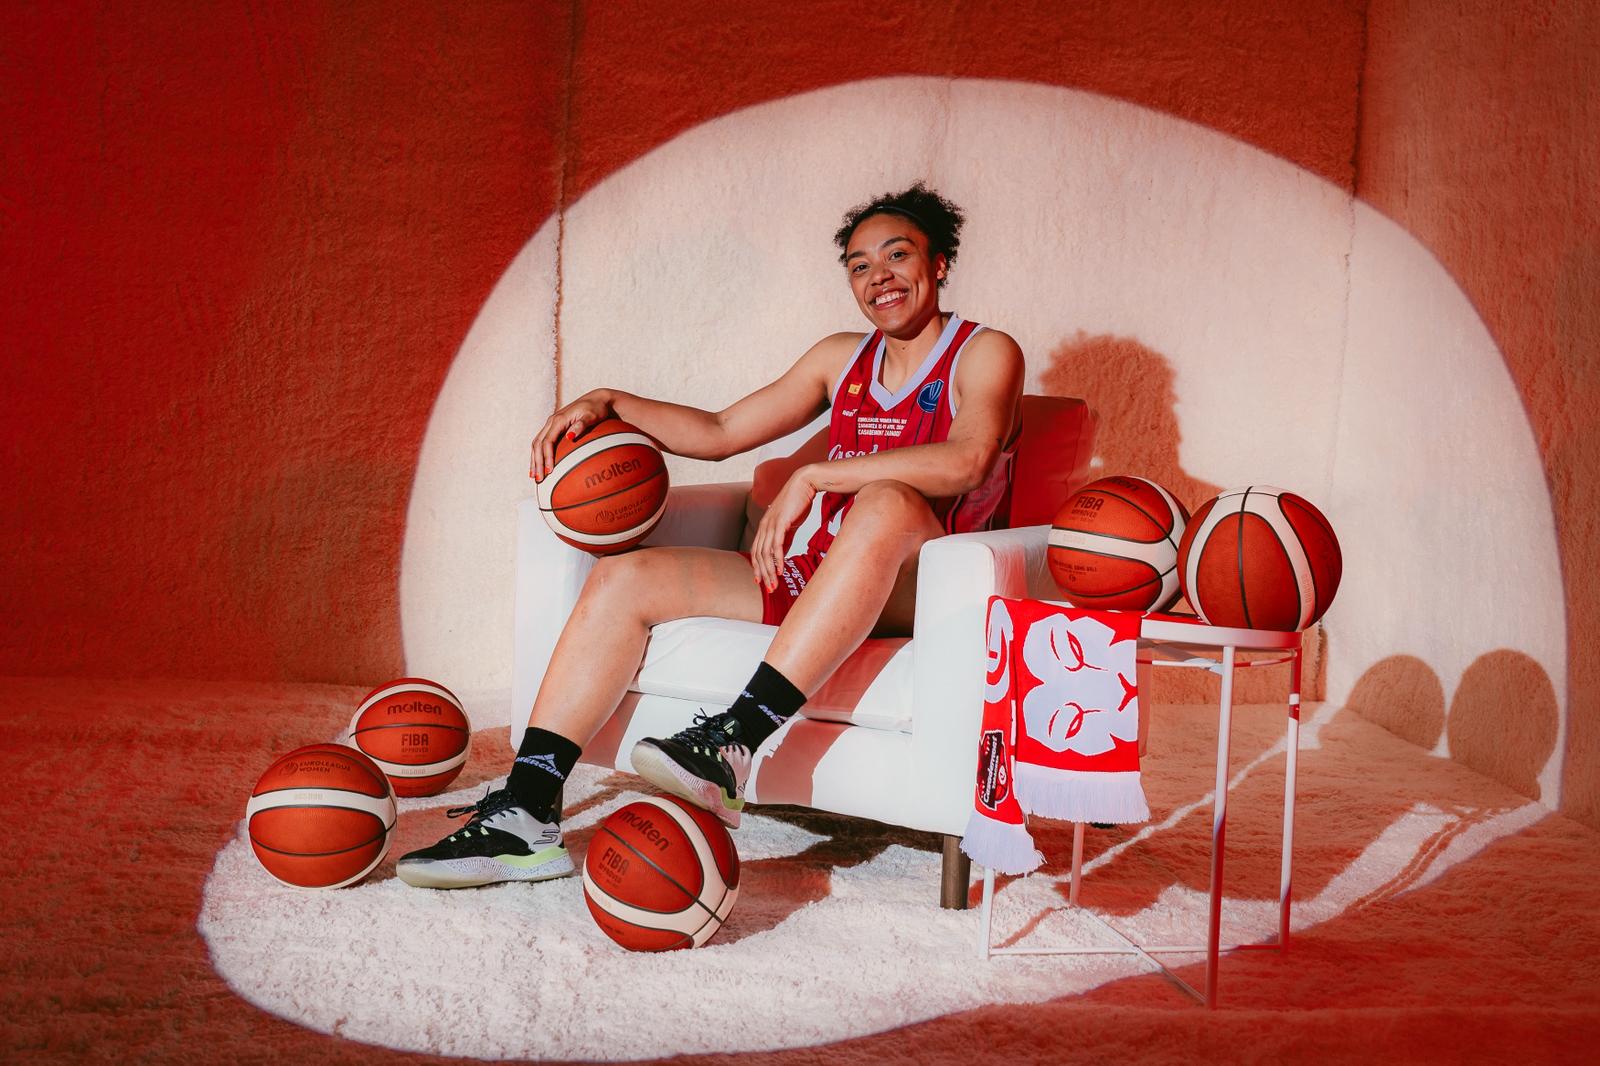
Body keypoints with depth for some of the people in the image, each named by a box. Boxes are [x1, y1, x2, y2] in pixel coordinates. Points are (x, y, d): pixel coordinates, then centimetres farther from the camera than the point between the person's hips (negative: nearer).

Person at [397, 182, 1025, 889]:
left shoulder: (985, 354, 1)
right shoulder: (842, 358, 20)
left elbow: (966, 461, -21)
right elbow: (720, 433, 24)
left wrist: (811, 478, -24)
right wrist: (609, 403, 9)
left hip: (913, 592, -6)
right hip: (808, 577, 6)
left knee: (887, 501, -40)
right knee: (624, 577, -10)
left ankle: (730, 748, -46)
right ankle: (526, 815, -20)